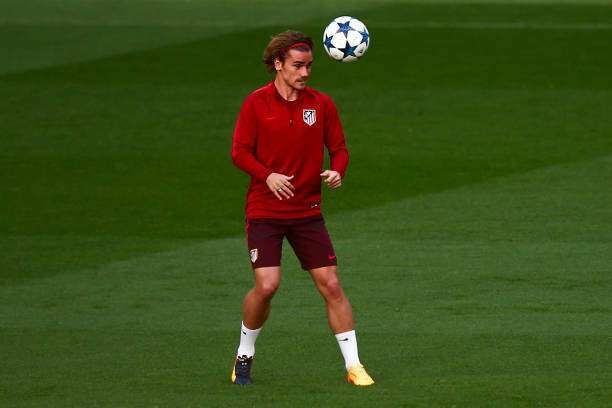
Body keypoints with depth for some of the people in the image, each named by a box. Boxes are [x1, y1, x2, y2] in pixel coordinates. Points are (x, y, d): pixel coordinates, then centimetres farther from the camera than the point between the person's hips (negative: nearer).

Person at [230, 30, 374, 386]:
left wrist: (337, 172, -14)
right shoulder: (257, 103, -4)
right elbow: (240, 152, -5)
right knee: (267, 286, -14)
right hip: (265, 211, -3)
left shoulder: (321, 104, 3)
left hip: (308, 211, 3)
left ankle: (354, 366, 3)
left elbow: (339, 148, 8)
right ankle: (244, 356, 11)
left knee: (331, 285, -3)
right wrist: (268, 176, -22)